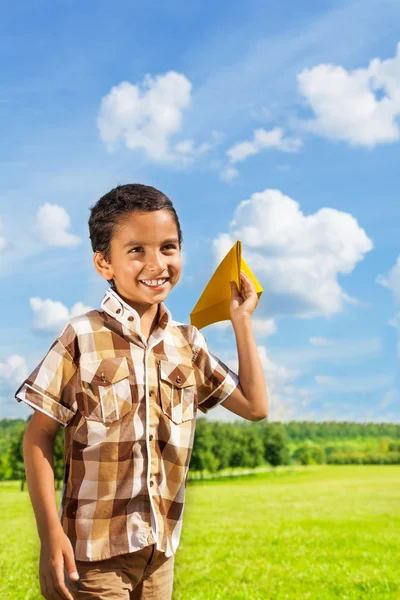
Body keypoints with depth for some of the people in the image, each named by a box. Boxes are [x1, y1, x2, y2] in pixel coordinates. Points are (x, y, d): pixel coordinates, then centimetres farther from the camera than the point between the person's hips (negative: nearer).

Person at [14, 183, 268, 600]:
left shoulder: (188, 343, 4)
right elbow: (39, 436, -8)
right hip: (94, 552, -5)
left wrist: (241, 320, 5)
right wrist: (50, 534, -14)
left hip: (161, 550, 5)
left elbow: (254, 406, 9)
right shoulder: (82, 339, -11)